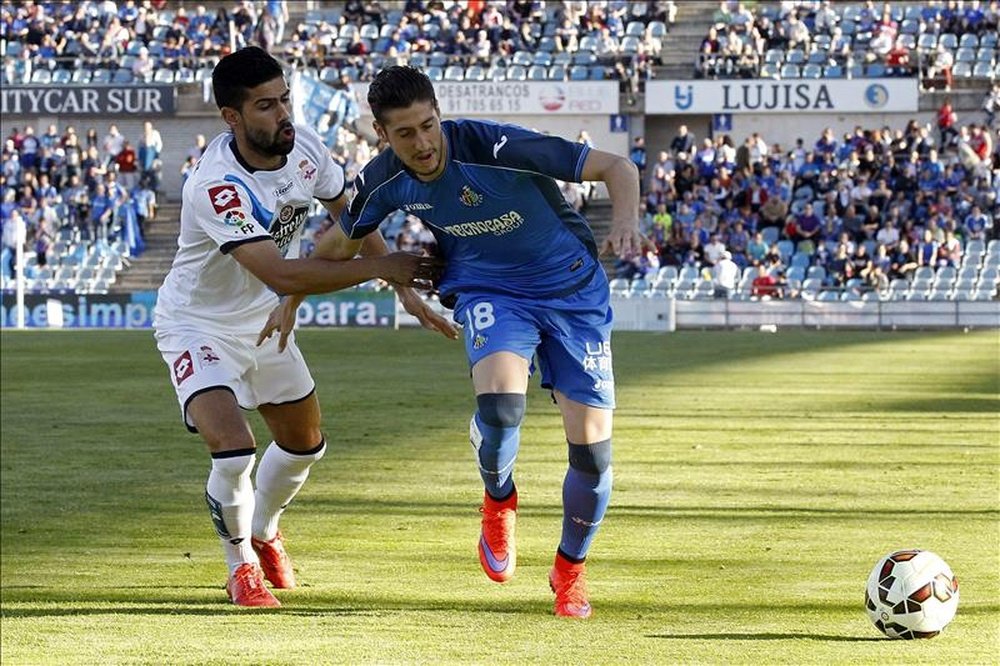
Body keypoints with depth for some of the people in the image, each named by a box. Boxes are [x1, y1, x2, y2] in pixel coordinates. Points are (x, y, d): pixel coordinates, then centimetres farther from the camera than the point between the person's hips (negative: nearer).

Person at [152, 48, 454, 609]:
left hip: (264, 321, 7)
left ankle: (264, 533, 48)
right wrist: (382, 267, -35)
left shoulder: (304, 147, -14)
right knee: (235, 453, -22)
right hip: (199, 326, -7)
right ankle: (241, 564, 7)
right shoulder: (217, 187, -36)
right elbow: (282, 275, -38)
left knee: (305, 444, 19)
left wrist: (407, 290, 0)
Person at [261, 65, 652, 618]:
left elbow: (617, 167, -25)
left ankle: (570, 570, 23)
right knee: (499, 404, -32)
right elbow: (339, 238, 12)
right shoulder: (385, 180, -11)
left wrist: (625, 223, -43)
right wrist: (292, 299, 20)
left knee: (592, 452, -7)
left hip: (572, 288, -2)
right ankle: (499, 501, 3)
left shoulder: (495, 147, -27)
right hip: (488, 292, 2)